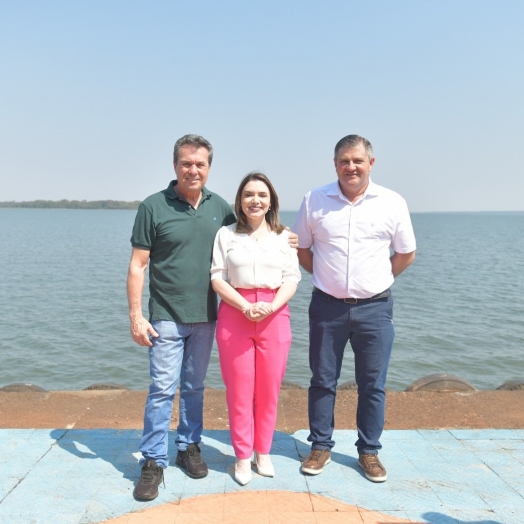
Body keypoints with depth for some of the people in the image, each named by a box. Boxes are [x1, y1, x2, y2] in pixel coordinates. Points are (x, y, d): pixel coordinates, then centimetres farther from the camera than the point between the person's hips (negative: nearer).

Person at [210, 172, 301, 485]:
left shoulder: (284, 237, 8)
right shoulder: (226, 235, 5)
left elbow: (292, 279, 3)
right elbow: (217, 278, -2)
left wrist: (271, 307, -14)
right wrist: (245, 307, -15)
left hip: (274, 315, 1)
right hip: (235, 315, -1)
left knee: (269, 389, 6)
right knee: (239, 389, 3)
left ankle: (263, 452, 23)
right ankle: (243, 456, 17)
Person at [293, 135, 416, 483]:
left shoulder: (392, 203, -2)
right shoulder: (315, 201, -1)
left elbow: (406, 254, 8)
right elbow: (302, 249, 10)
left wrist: (375, 282, 8)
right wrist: (328, 277, 7)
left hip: (375, 308, 0)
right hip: (327, 306, 1)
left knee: (373, 385, 9)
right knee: (323, 381, 10)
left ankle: (369, 451, 26)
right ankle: (321, 447, 26)